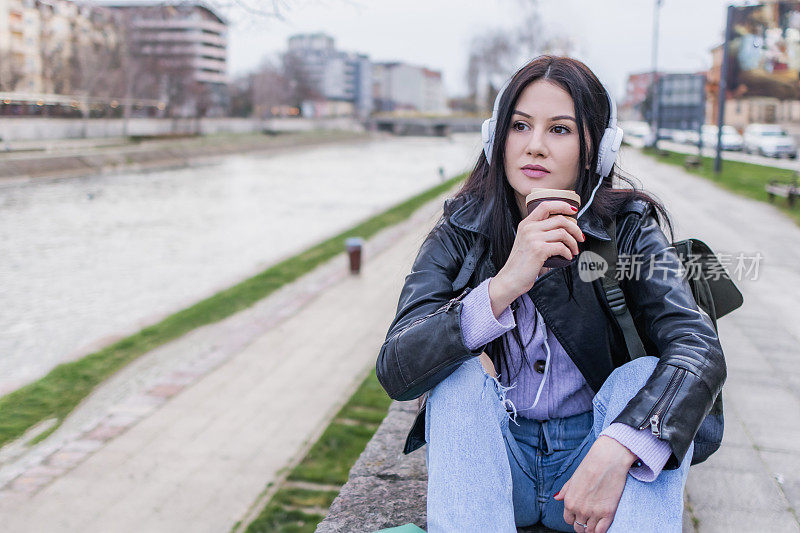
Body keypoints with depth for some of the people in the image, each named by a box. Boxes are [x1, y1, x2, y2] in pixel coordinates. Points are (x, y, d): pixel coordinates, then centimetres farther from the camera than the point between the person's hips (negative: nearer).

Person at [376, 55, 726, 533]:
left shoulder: (628, 229, -6)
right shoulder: (458, 237, -6)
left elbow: (700, 349, -22)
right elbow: (394, 371, -20)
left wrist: (617, 450, -40)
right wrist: (504, 285, -33)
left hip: (590, 454, 0)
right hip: (491, 458, 1)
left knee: (648, 374, -26)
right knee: (461, 372, -27)